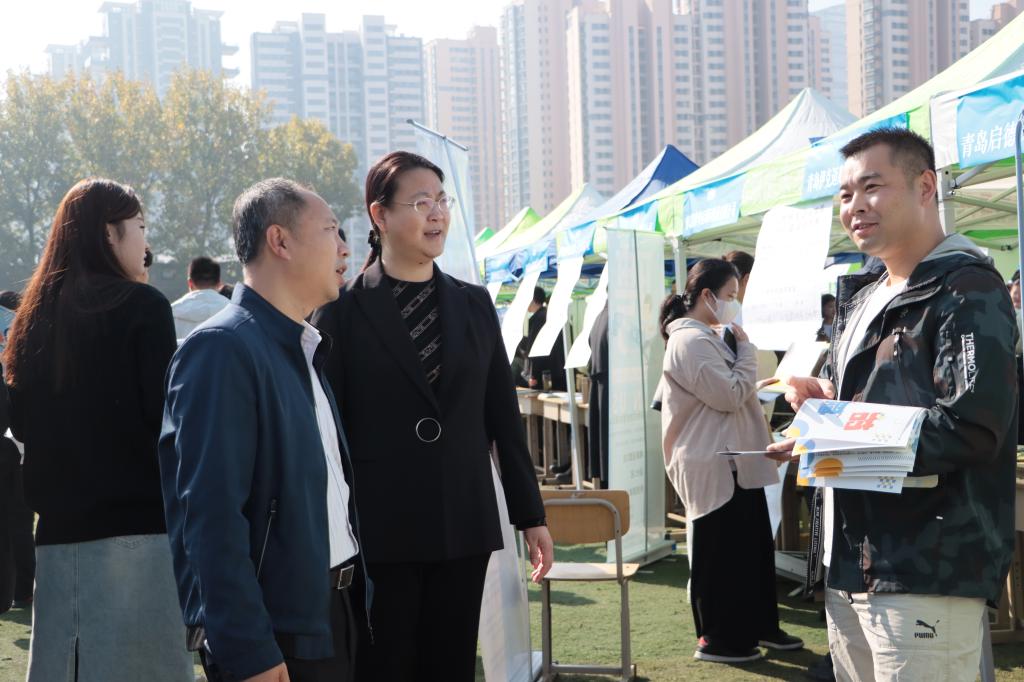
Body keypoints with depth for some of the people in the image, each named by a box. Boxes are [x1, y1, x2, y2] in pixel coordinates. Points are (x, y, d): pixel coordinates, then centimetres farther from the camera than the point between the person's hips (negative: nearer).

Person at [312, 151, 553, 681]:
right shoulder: (344, 311, -4)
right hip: (380, 531, -4)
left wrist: (532, 516, 9)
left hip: (464, 526, 4)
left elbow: (503, 416, 10)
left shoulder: (474, 304, 8)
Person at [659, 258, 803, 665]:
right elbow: (731, 394, -21)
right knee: (718, 553, 0)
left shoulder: (706, 337, 16)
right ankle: (716, 639, 10)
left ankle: (759, 626, 27)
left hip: (734, 461, 11)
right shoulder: (690, 341, -18)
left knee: (753, 546, 16)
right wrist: (746, 348, -10)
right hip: (714, 466, -10)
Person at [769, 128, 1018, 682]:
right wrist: (827, 399, 6)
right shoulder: (861, 298, 18)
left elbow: (972, 426, -20)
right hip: (852, 564, 9)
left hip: (928, 574, -9)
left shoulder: (967, 290, -9)